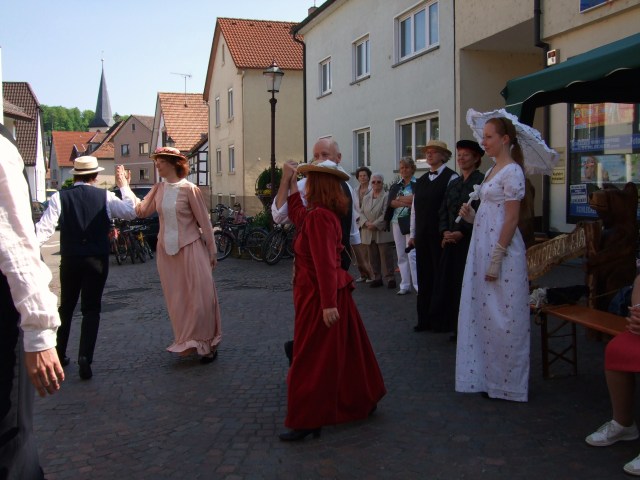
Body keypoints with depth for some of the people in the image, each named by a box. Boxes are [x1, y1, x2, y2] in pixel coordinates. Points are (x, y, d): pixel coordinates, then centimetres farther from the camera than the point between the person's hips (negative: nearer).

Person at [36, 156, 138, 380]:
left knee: (66, 307, 19)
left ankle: (59, 354, 30)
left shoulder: (59, 197, -3)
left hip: (69, 260, 2)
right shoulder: (105, 197, -4)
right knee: (91, 309, 4)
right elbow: (131, 212, 0)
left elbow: (44, 228, -12)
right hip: (97, 260, -1)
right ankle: (85, 358, -9)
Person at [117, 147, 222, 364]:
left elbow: (204, 221, -7)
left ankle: (207, 344, 15)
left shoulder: (189, 189, -10)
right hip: (166, 250, 5)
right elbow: (140, 209, -2)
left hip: (191, 248, -5)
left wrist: (212, 251, -5)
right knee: (176, 300, 10)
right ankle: (187, 343, 23)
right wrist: (124, 185, -1)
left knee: (200, 297, 0)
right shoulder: (158, 189, 5)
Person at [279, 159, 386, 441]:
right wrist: (290, 182, 30)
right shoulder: (319, 214, 9)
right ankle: (362, 400, 32)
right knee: (345, 350, 19)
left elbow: (324, 263, -26)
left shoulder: (319, 217, -20)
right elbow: (297, 215, 30)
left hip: (318, 295, -10)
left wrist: (328, 303, -28)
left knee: (311, 359, -2)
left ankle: (307, 421, 5)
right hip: (329, 293, 10)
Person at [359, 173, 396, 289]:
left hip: (382, 232, -5)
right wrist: (366, 223, -11)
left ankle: (390, 278, 2)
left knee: (386, 256, -3)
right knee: (373, 257, 9)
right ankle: (377, 278, 17)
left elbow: (385, 214, -12)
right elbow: (362, 213, 8)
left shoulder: (386, 197, -4)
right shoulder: (366, 198, 14)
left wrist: (375, 225, -17)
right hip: (369, 233, 5)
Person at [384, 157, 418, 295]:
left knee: (412, 254, -12)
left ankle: (418, 285, -8)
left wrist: (399, 199, -9)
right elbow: (391, 202, -1)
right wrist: (408, 202, -13)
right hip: (397, 222, 6)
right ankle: (405, 285, 13)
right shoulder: (395, 186, 14)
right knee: (401, 255, 7)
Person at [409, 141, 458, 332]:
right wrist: (412, 234, 13)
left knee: (441, 278, 0)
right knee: (424, 278, 10)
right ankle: (424, 319, 18)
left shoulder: (451, 178, -5)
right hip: (422, 237, 6)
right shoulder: (421, 181, 15)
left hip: (440, 236, -6)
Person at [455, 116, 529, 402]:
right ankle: (486, 376, 24)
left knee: (501, 316, -1)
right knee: (482, 312, 13)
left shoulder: (512, 171, -11)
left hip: (502, 249, -9)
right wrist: (471, 216, 1)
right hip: (482, 247, 9)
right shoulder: (492, 170, 16)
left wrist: (496, 260, -19)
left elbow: (511, 219, -16)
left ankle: (505, 381, 11)